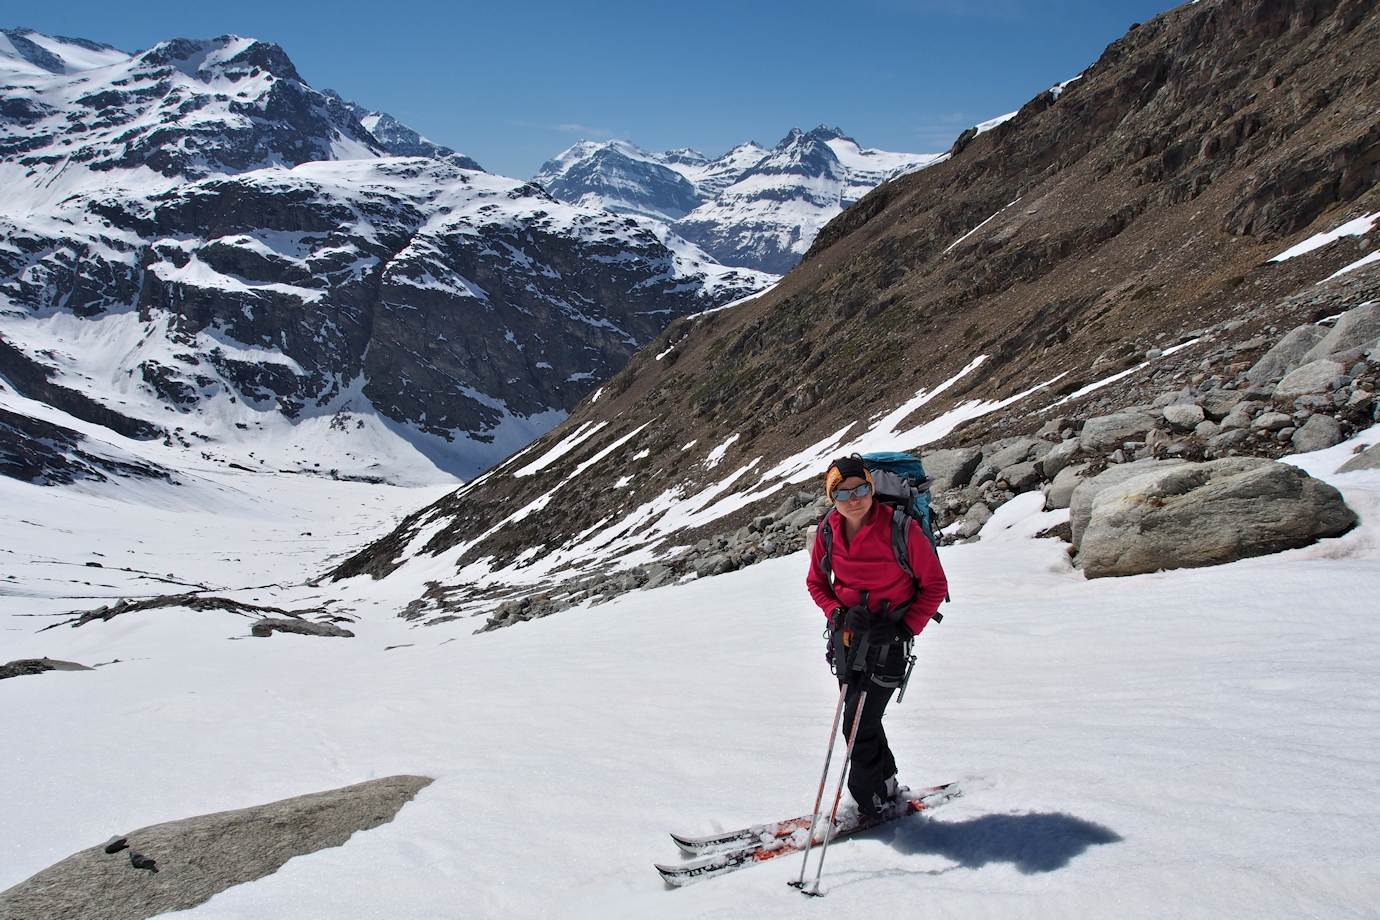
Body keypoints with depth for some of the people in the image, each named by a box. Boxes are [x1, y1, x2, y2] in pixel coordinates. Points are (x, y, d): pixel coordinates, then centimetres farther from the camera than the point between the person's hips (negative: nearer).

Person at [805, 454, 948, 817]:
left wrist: (906, 628, -18)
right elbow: (816, 581, 8)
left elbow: (935, 586, -9)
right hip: (847, 635, 5)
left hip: (889, 639, -5)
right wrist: (838, 614, -9)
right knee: (861, 719, 16)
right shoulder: (828, 531, -7)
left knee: (859, 724, -6)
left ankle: (870, 800, 16)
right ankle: (885, 783, 39)